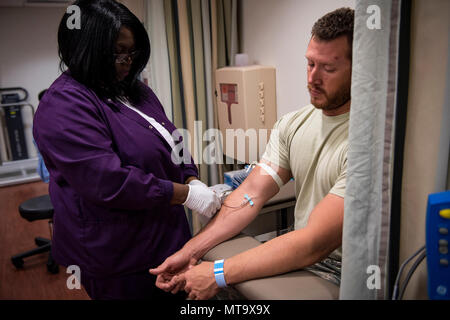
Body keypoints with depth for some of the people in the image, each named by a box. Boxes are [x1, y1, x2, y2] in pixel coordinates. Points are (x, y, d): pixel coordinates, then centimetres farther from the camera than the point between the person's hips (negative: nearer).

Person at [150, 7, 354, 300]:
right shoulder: (292, 124, 1)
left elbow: (314, 244, -26)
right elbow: (251, 192, -4)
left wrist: (219, 274, -26)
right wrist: (191, 251, -13)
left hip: (337, 278, -5)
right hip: (298, 257, 5)